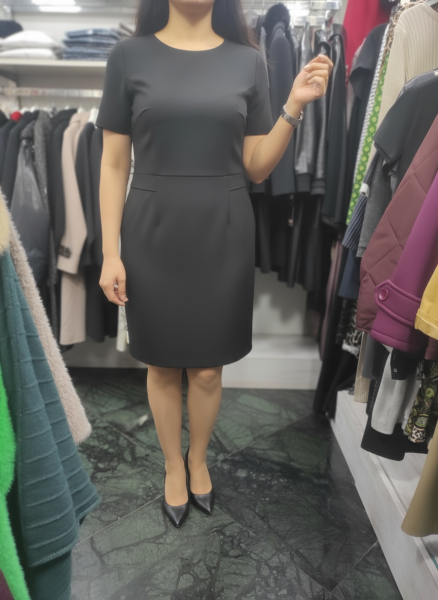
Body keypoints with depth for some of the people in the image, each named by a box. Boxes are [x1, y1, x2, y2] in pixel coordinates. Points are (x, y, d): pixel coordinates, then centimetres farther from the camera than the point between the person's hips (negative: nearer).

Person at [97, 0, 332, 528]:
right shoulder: (129, 55, 2)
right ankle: (173, 464, 38)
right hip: (153, 236, 0)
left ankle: (198, 459, 39)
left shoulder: (247, 60, 6)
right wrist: (110, 252, -5)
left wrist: (295, 106, -9)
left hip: (223, 235, 1)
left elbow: (256, 169, 4)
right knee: (162, 364, 12)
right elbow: (114, 164, 0)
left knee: (208, 367, 11)